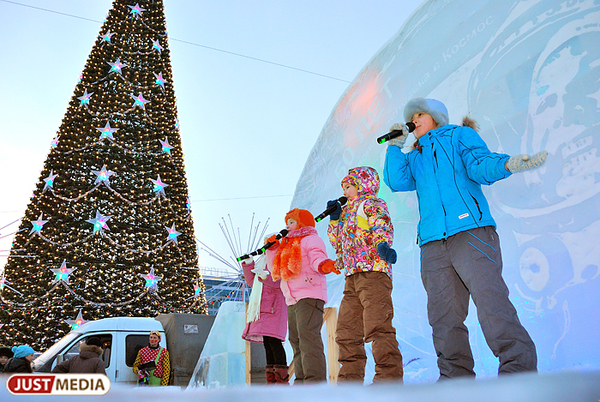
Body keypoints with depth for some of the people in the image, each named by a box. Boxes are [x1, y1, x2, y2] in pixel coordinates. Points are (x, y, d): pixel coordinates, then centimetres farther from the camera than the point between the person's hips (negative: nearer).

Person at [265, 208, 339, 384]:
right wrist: (272, 249, 18)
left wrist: (324, 265, -40)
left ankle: (315, 380, -21)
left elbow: (317, 257, -17)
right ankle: (301, 380, 13)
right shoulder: (287, 245, 28)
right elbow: (276, 272, 27)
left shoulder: (311, 239, 2)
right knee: (296, 340, 8)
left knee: (307, 336, -19)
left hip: (309, 296, -9)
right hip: (292, 301, 9)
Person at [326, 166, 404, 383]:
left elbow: (382, 225, -16)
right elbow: (338, 243, 33)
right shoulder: (348, 212, 30)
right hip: (352, 277, 9)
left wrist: (382, 244, -36)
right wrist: (335, 219, 24)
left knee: (377, 325, -16)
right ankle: (350, 378, 16)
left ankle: (389, 376, -12)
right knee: (346, 330, 9)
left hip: (373, 270, -9)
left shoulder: (372, 203, 5)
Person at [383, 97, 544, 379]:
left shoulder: (460, 135, 19)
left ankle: (519, 370, -7)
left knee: (491, 303, -15)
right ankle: (455, 378, 6)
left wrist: (508, 164, -19)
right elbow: (396, 182, 11)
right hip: (433, 242, 4)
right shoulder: (414, 158, 29)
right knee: (443, 315, -1)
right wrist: (395, 145, 14)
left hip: (471, 231, -4)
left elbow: (481, 167, 2)